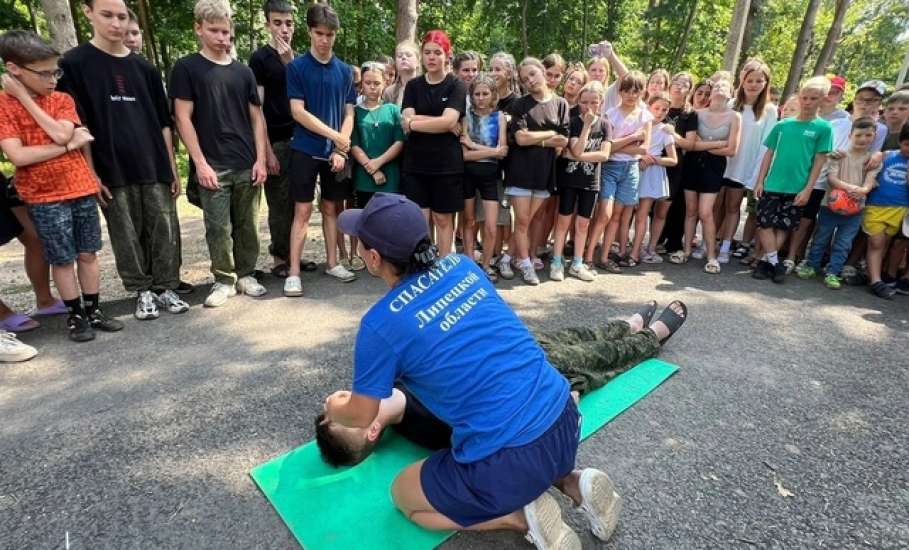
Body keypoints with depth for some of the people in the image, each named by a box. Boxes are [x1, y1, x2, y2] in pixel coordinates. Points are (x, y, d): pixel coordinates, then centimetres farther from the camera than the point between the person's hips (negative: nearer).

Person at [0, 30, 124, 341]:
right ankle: (75, 315, 17)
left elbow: (61, 134, -13)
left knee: (88, 254, 8)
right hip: (43, 198, -3)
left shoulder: (63, 100, 6)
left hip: (82, 190, 3)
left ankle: (94, 311, 19)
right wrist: (70, 145, -14)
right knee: (62, 260, 4)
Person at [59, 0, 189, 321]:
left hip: (155, 168, 3)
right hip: (112, 172, -2)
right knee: (127, 237, 4)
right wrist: (91, 174, -8)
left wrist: (173, 168, 7)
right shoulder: (73, 64, 1)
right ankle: (143, 292, 18)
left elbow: (163, 123, 11)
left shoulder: (144, 68, 12)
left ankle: (165, 288, 16)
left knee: (166, 232, 3)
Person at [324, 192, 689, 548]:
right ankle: (571, 482, 16)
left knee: (403, 494, 18)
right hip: (564, 419, 7)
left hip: (511, 458, -6)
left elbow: (361, 416, 2)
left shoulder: (380, 324, -13)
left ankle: (521, 516, 2)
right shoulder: (462, 265, 5)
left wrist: (335, 410, 27)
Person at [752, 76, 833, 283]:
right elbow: (769, 154, 8)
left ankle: (766, 261, 13)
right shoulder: (783, 125, 5)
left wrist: (807, 189, -9)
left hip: (797, 189, -1)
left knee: (783, 227, 5)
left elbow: (819, 161, -2)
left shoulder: (823, 128, 0)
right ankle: (774, 262, 7)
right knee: (765, 223, -2)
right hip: (772, 185, 1)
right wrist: (760, 181, 2)